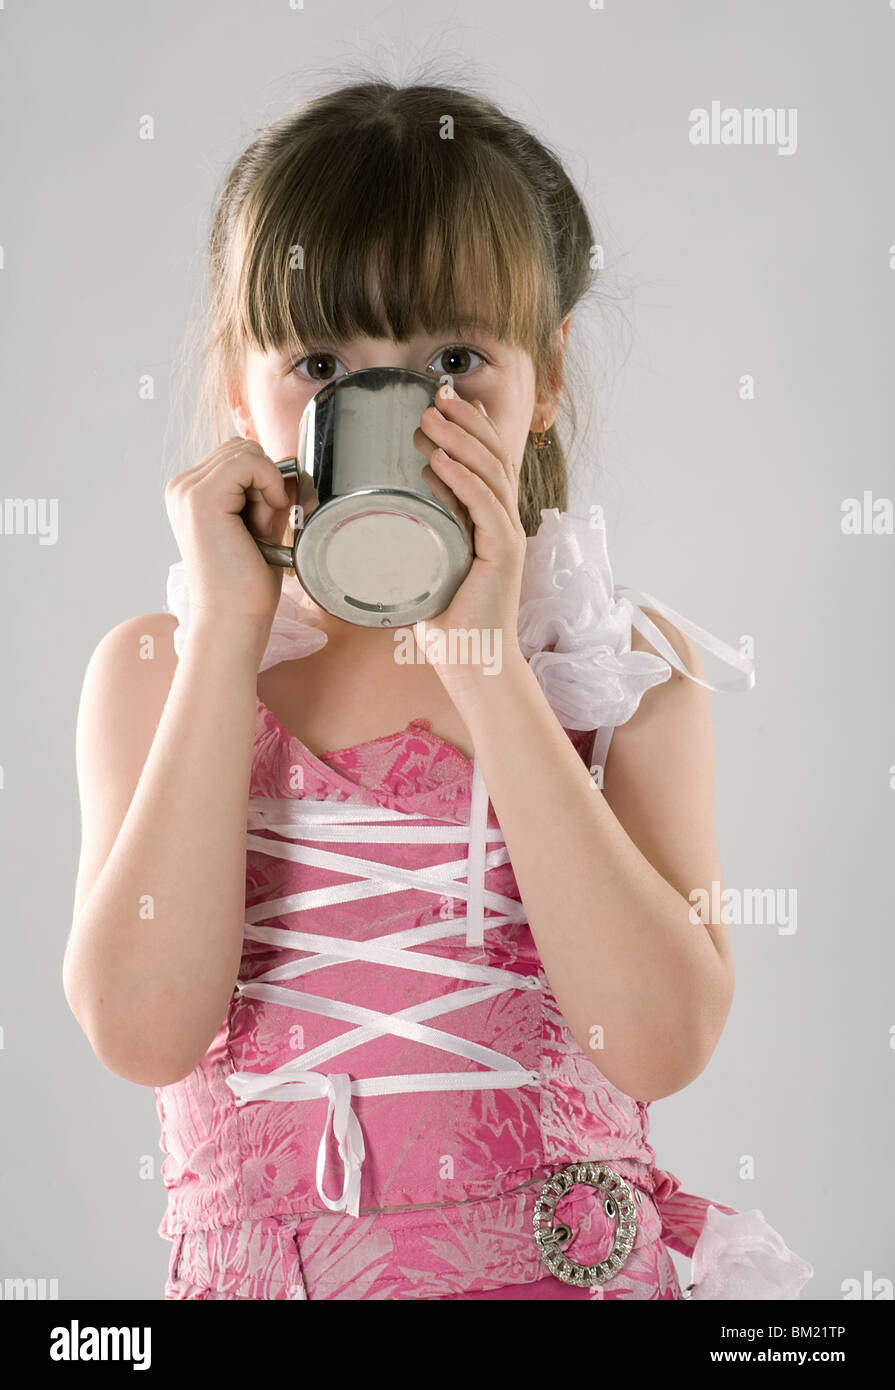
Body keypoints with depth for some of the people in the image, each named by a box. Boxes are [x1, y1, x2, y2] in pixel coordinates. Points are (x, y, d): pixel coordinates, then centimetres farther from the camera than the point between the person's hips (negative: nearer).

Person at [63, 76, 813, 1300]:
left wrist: (483, 663, -15)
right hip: (253, 1266, 1)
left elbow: (661, 1042, -12)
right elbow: (142, 1031, -12)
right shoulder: (158, 671, 2)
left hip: (571, 1259, 0)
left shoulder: (628, 670, 1)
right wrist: (229, 636, -12)